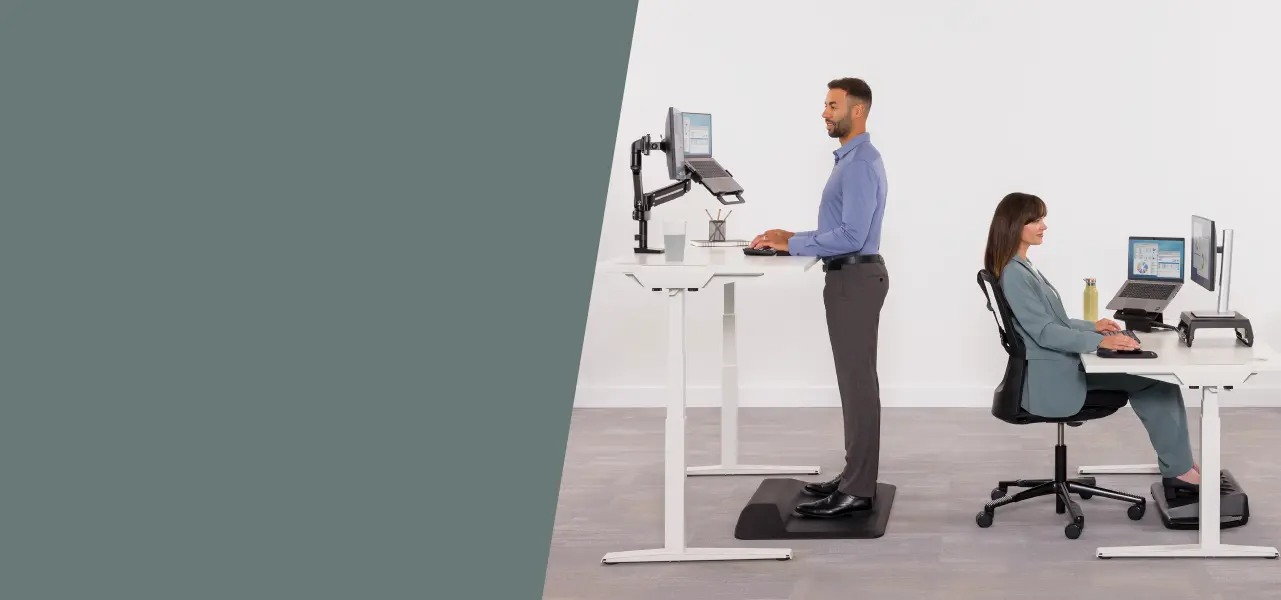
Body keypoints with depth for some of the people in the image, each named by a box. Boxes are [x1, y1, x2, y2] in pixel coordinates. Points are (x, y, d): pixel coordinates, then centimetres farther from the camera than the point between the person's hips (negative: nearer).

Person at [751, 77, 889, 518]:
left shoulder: (861, 163, -18)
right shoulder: (850, 159, 17)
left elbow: (851, 235, -25)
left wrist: (792, 245, -18)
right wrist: (793, 238, 10)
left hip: (854, 279, -11)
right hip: (849, 277, 11)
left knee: (858, 382, -8)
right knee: (854, 380, 13)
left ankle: (857, 491, -5)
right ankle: (855, 477, 19)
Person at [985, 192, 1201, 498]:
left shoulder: (1022, 267, 15)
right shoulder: (1013, 274, -18)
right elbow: (1045, 333, -24)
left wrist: (1092, 326, 9)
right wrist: (1099, 341, -31)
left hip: (1059, 369, 10)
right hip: (1051, 379, -10)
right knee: (1157, 378, -9)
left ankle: (1178, 466, 0)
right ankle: (1178, 470, -1)